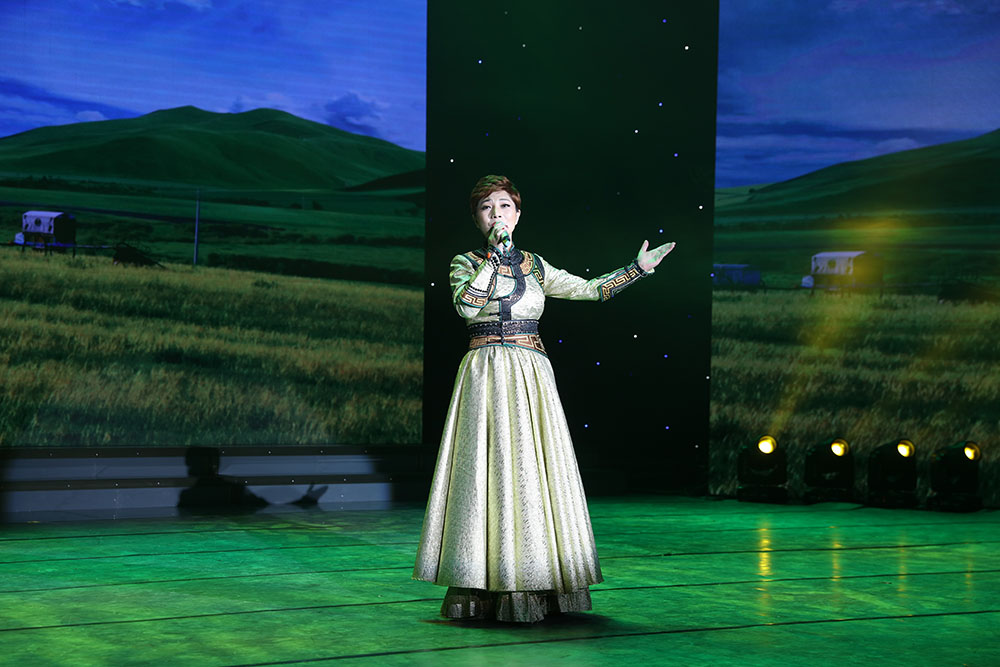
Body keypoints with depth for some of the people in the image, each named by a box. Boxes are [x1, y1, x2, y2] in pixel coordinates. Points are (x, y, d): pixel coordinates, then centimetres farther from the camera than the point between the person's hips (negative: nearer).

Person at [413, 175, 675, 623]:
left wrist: (638, 268, 16)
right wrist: (495, 255, -12)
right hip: (487, 374, -3)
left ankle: (536, 584, 7)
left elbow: (589, 290, 19)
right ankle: (490, 589, -4)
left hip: (532, 375, 4)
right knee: (491, 470, -8)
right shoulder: (466, 263, 4)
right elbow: (466, 306, -15)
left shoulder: (534, 266, 15)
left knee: (534, 470, 2)